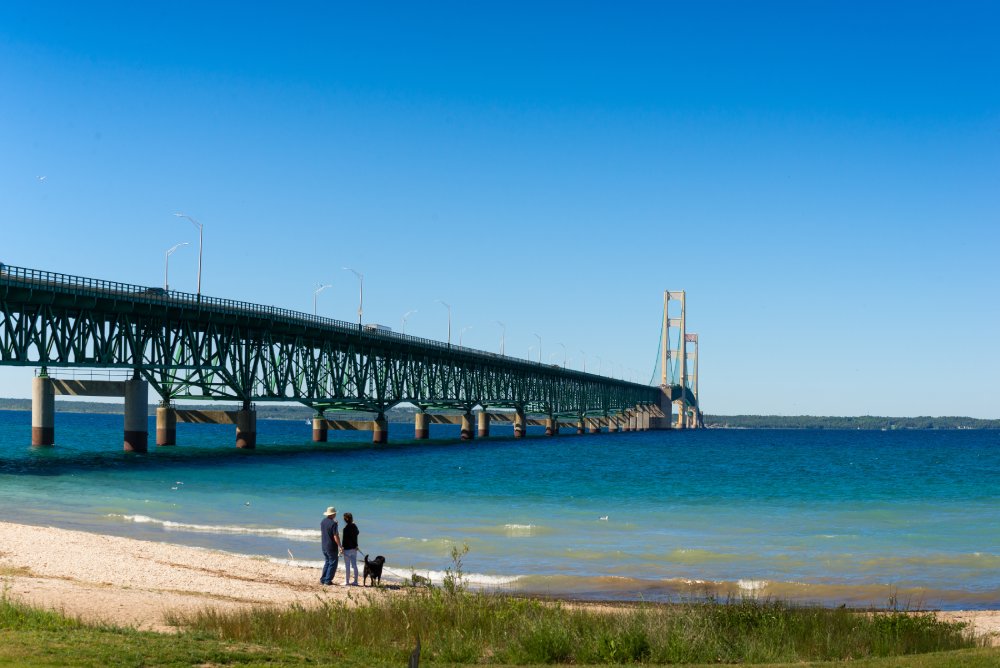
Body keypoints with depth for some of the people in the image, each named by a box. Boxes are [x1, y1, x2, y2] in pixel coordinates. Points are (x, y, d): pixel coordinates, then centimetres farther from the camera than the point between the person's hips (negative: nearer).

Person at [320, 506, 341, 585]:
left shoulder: (323, 522, 5)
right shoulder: (333, 523, -19)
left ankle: (322, 579, 17)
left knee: (327, 562, 19)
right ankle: (328, 580, 1)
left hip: (324, 546, 8)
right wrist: (340, 546, -13)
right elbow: (335, 536, -21)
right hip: (332, 547, -8)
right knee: (333, 563, 3)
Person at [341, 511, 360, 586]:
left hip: (347, 549, -7)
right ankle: (355, 581, 13)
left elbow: (345, 539, -18)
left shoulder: (346, 528, -17)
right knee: (354, 565, 10)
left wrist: (342, 548, -12)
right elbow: (357, 532, 24)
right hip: (354, 548, 7)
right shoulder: (354, 526, 5)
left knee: (347, 566, 0)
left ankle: (347, 581, 4)